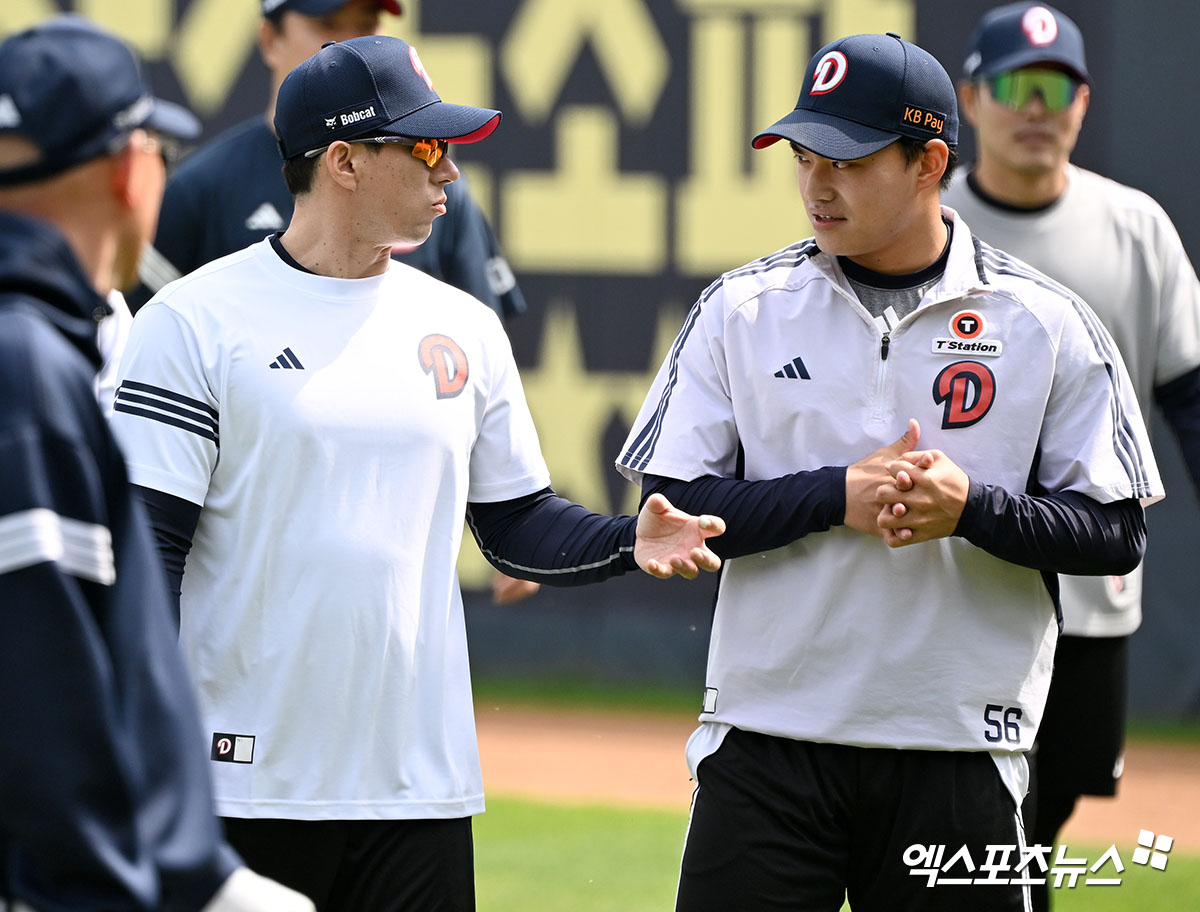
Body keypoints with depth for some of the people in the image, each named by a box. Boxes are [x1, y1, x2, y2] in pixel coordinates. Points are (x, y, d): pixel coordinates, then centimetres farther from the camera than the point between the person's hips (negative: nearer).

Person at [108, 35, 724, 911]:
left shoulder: (464, 327, 12)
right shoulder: (196, 321, -4)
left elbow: (518, 523, 18)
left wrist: (628, 541, -3)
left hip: (421, 788, 5)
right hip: (240, 785, -4)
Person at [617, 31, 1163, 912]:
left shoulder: (1048, 325, 1)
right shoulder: (742, 310, 4)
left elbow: (1118, 535, 0)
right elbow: (670, 508, 0)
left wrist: (971, 505, -17)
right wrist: (837, 496, -14)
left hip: (958, 756, 0)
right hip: (769, 742, 1)